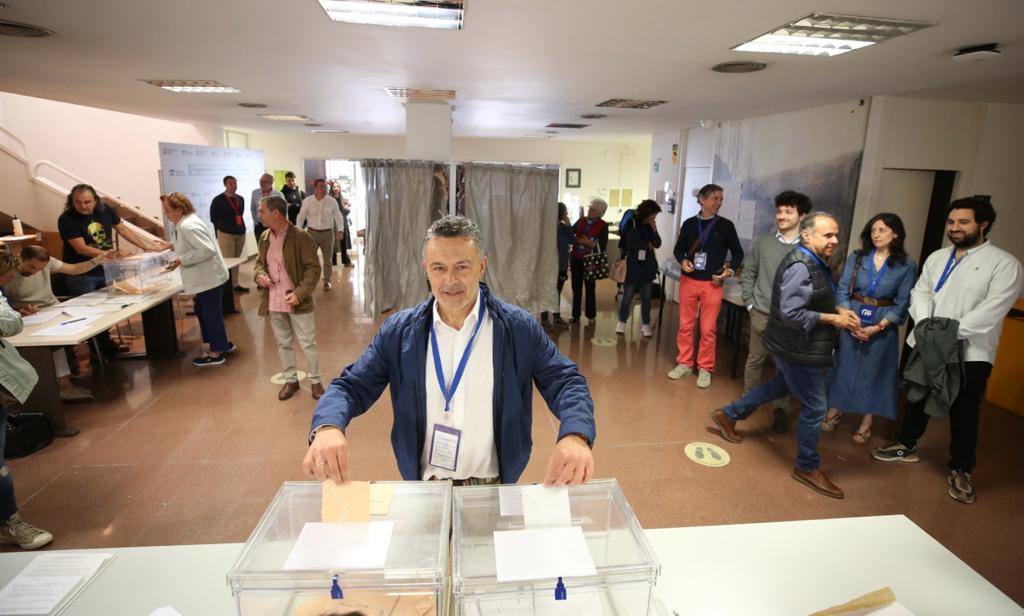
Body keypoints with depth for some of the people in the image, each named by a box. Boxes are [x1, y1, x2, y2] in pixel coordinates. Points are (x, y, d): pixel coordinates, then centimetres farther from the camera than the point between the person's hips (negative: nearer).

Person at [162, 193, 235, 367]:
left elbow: (207, 250, -27)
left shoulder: (189, 226, -21)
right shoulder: (183, 224, 11)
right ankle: (223, 343, 30)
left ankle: (217, 352, 13)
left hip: (209, 277, -11)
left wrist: (181, 260, -24)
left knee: (210, 313, 0)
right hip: (205, 277, 11)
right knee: (203, 311, 18)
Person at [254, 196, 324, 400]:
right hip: (273, 302, 6)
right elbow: (259, 262, 20)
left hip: (297, 301, -6)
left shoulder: (301, 237, -14)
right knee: (283, 343, 16)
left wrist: (299, 293, -22)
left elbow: (313, 268, -14)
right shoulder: (264, 237, 6)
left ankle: (315, 380, 22)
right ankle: (290, 380, 32)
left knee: (308, 343, 5)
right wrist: (259, 274, -3)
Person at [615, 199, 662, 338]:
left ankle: (646, 324, 16)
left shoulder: (650, 226, 7)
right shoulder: (632, 224, -8)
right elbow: (630, 244, -15)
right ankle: (622, 321, 17)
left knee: (646, 297, 7)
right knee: (628, 295, 1)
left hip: (647, 266, 4)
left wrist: (654, 230, -9)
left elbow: (658, 244, 5)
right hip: (633, 266, -4)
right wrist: (647, 245, -4)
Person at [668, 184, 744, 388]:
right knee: (685, 325, 8)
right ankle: (684, 363, 22)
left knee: (708, 329, 2)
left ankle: (705, 369, 14)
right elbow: (678, 249, 12)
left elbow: (738, 253, 8)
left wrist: (730, 270, -9)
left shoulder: (726, 225, 0)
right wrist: (683, 261, -9)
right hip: (688, 281, 2)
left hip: (713, 284, -1)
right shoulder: (689, 223, 3)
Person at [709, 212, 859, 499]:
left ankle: (728, 415, 39)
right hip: (798, 350, -11)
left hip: (794, 347, 11)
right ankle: (807, 467, 20)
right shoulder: (800, 266, -24)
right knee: (814, 408, 2)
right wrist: (832, 319, -20)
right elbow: (791, 313, -28)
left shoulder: (814, 262, 8)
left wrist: (838, 309, 3)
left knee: (781, 386, 28)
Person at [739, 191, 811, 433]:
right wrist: (750, 303, 2)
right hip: (762, 314, 2)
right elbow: (747, 275, 7)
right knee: (755, 360, 12)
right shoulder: (762, 242, 1)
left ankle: (779, 409, 21)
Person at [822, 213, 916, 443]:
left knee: (873, 371, 7)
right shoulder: (856, 258, 1)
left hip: (883, 326, -1)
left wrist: (877, 327, -15)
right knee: (843, 366, 8)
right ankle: (833, 412, 24)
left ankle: (866, 424, 19)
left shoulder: (906, 266, -3)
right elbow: (842, 290, -3)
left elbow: (902, 303, -5)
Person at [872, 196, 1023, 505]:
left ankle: (961, 469, 25)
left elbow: (993, 309, -18)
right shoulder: (937, 257, 9)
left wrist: (951, 331, -24)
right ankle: (906, 445, 38)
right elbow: (921, 291, 4)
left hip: (970, 353, -5)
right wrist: (923, 320, -15)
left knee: (963, 413, 7)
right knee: (917, 398, 19)